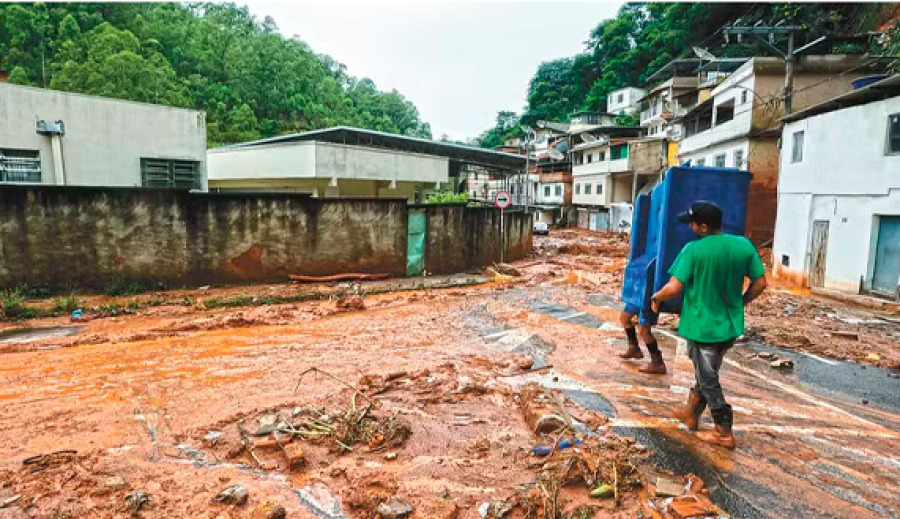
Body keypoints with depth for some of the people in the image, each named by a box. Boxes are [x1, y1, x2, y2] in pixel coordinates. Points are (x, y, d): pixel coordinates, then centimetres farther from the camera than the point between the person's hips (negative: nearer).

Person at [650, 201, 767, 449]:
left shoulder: (693, 250, -19)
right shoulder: (744, 245, -3)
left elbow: (674, 287, -22)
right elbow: (760, 284, 3)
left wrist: (656, 297, -3)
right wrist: (740, 303, 18)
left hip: (701, 326, -6)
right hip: (730, 326, 6)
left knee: (708, 380, 9)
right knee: (707, 373, 22)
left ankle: (724, 433, 19)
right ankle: (691, 414, 38)